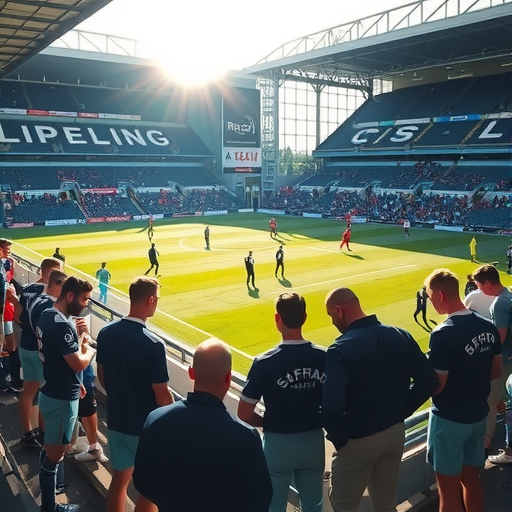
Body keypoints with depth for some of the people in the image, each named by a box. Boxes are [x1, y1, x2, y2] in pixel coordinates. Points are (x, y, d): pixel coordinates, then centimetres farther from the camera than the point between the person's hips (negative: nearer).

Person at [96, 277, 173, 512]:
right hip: (146, 425, -5)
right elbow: (162, 395, -19)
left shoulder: (106, 333, -6)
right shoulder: (152, 344, -25)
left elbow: (101, 375, 7)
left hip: (116, 420, 6)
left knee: (119, 480, 20)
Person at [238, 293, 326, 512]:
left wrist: (269, 423, 3)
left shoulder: (265, 362, -21)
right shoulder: (324, 358, -11)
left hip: (278, 444, -3)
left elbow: (244, 414, -15)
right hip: (314, 442, 3)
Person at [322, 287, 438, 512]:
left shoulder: (340, 349, -24)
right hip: (396, 433, 6)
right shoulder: (401, 336, -4)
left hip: (359, 441, -6)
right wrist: (402, 410, 6)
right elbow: (429, 380, 1)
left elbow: (331, 407, -31)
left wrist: (339, 439, -13)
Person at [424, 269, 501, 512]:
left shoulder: (443, 334, -25)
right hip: (478, 414, 7)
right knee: (471, 478, 23)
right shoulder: (488, 327, -1)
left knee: (449, 490, 7)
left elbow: (436, 386, -21)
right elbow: (496, 370, 9)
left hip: (449, 419, -7)